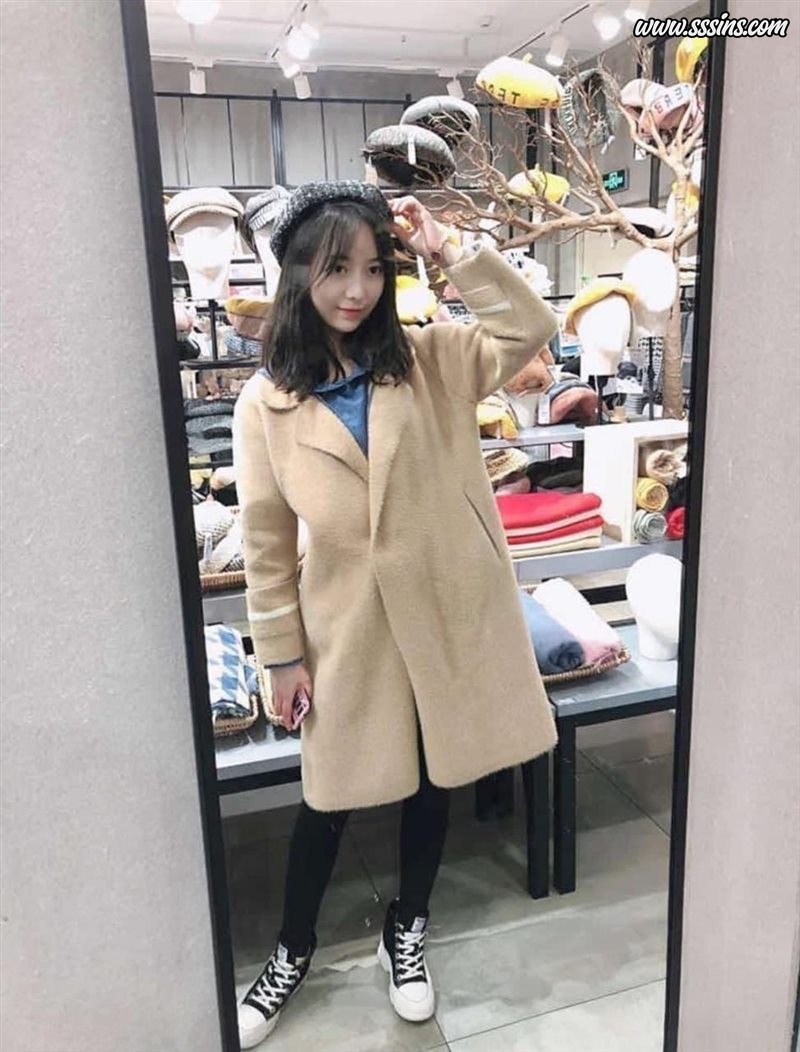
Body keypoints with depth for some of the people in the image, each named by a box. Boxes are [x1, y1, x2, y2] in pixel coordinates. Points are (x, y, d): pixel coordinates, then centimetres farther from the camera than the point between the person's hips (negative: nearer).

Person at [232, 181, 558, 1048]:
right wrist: (281, 652, -2)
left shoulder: (430, 359, -1)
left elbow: (531, 329, -11)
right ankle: (294, 950, 40)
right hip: (348, 626, -1)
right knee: (331, 796, 14)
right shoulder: (265, 403, -5)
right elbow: (266, 540, -3)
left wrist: (449, 253, -14)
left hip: (447, 612, 2)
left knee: (433, 781, 17)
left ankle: (406, 929, 44)